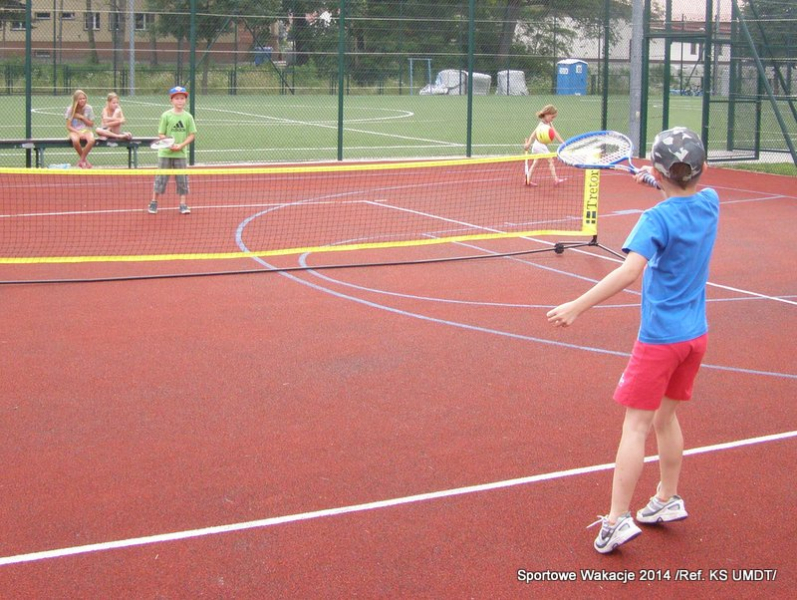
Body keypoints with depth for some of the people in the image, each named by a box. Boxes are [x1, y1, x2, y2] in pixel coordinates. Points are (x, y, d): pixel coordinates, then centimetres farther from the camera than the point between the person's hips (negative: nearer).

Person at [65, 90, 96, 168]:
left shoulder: (88, 108, -2)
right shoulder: (70, 109, -6)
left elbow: (91, 124, 3)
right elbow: (68, 126, -6)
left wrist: (82, 117, -12)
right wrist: (79, 133, -22)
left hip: (86, 130, 1)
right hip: (74, 131, -1)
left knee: (91, 140, -36)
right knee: (75, 140, -39)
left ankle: (81, 160, -13)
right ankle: (84, 160, -13)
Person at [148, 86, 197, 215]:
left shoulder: (188, 117, 1)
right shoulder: (166, 115, -4)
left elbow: (192, 135, 2)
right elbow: (161, 134, -2)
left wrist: (181, 145, -12)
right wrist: (169, 143, -19)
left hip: (181, 153, 2)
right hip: (165, 153, -2)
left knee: (182, 179, 4)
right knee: (161, 178, 3)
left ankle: (183, 204, 12)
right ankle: (154, 202, 14)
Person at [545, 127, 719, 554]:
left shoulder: (657, 220, -20)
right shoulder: (710, 204, 0)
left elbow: (630, 271, -35)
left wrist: (578, 306, -37)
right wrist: (661, 181, 29)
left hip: (659, 339, -7)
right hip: (695, 335, 7)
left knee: (635, 425, -3)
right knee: (665, 417, 21)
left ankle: (617, 520, -2)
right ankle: (667, 501, 31)